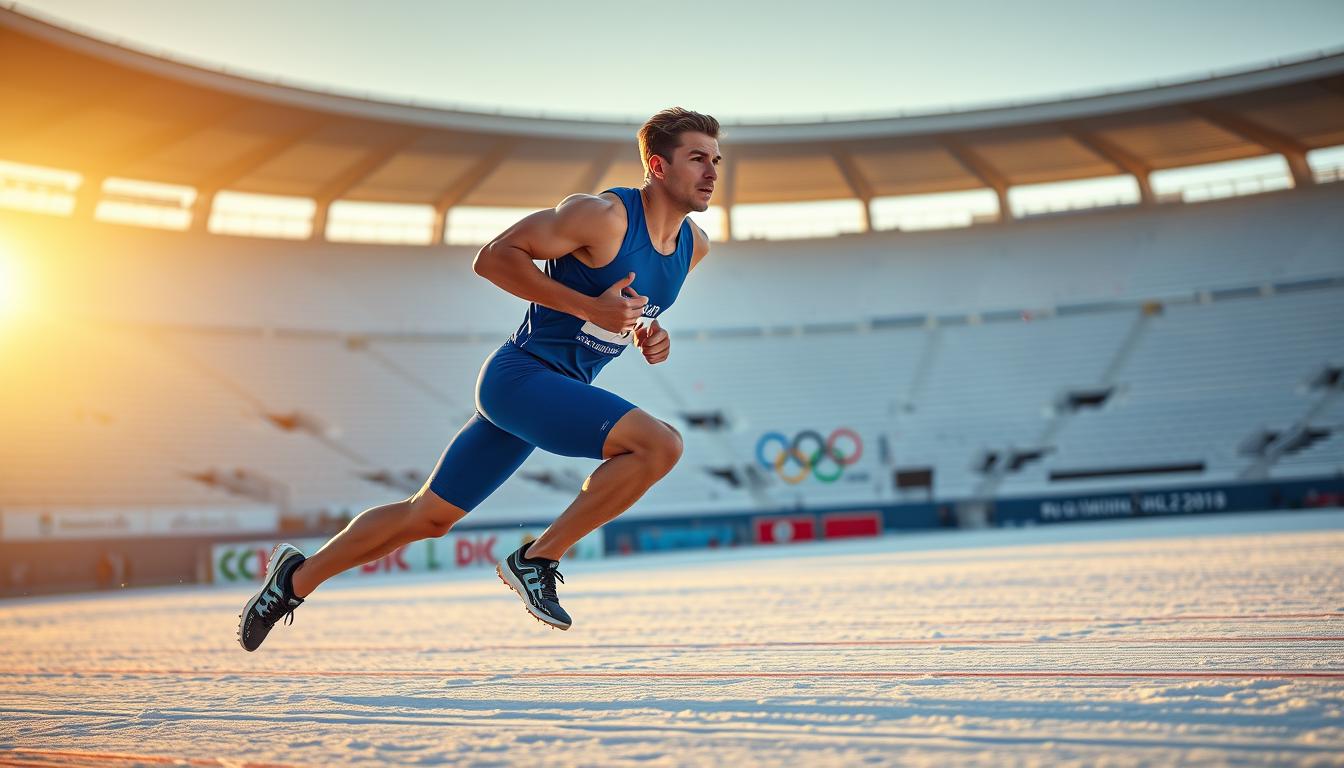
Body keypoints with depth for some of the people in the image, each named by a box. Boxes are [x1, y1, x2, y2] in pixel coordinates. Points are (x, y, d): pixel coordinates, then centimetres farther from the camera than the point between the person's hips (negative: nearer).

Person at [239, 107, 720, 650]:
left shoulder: (694, 246, 8)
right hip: (521, 375, -8)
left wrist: (646, 336, 3)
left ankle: (297, 578, 29)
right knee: (660, 443, -24)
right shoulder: (602, 216, -17)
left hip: (560, 390, 8)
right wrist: (589, 307, -22)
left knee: (428, 516, 14)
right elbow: (493, 257, -15)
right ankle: (538, 559, -11)